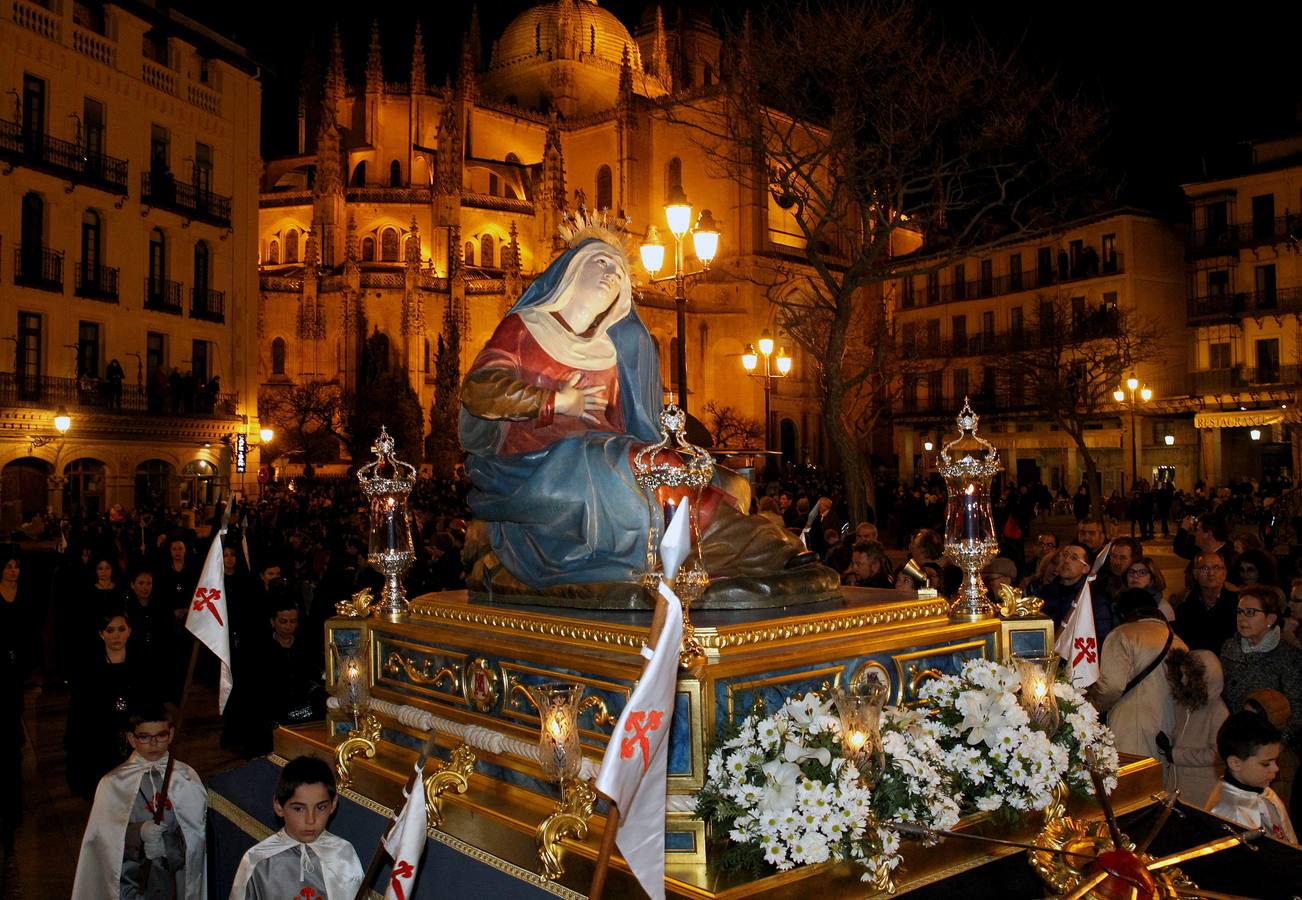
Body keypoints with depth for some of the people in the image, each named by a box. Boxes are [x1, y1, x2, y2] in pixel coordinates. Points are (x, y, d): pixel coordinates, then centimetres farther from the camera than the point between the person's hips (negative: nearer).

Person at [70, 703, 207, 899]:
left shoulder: (188, 778, -4)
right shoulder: (112, 784, -5)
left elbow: (198, 831, -4)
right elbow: (105, 835, -7)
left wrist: (166, 846, -20)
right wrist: (139, 831, -23)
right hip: (131, 879, 0)